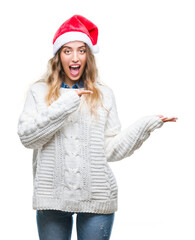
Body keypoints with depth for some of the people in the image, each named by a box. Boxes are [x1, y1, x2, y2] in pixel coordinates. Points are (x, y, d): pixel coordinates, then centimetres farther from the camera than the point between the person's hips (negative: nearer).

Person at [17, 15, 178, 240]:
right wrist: (64, 105, -15)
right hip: (52, 198, 0)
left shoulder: (103, 94, 9)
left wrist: (145, 125, -6)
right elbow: (26, 135, -9)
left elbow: (111, 150, 3)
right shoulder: (39, 92, 7)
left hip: (97, 199, 1)